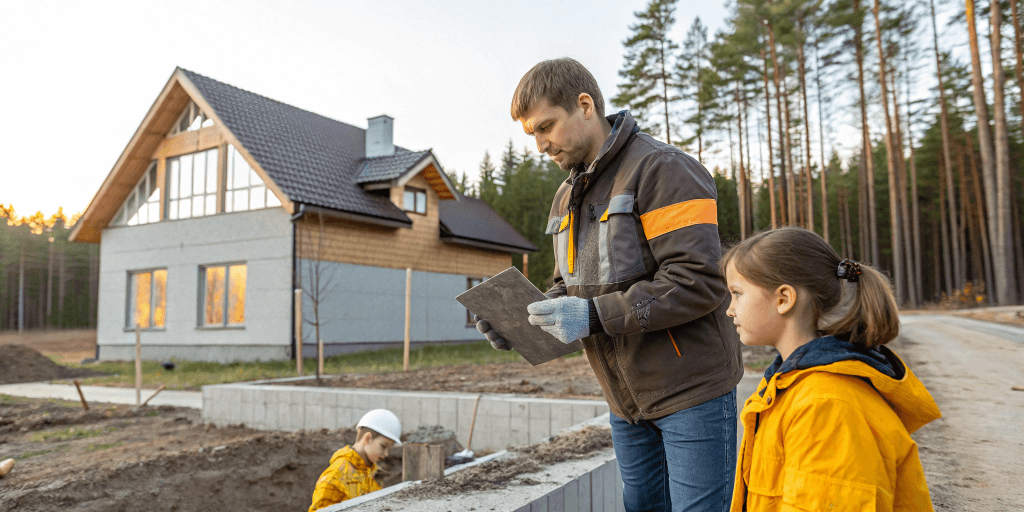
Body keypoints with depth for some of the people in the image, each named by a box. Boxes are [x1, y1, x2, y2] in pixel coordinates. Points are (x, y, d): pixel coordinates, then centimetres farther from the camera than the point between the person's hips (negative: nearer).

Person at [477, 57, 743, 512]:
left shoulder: (662, 169, -14)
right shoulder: (566, 196, 13)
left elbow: (699, 282, -23)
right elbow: (569, 286, 19)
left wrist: (595, 316, -26)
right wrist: (523, 320, -2)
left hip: (691, 390, -7)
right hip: (627, 403, 8)